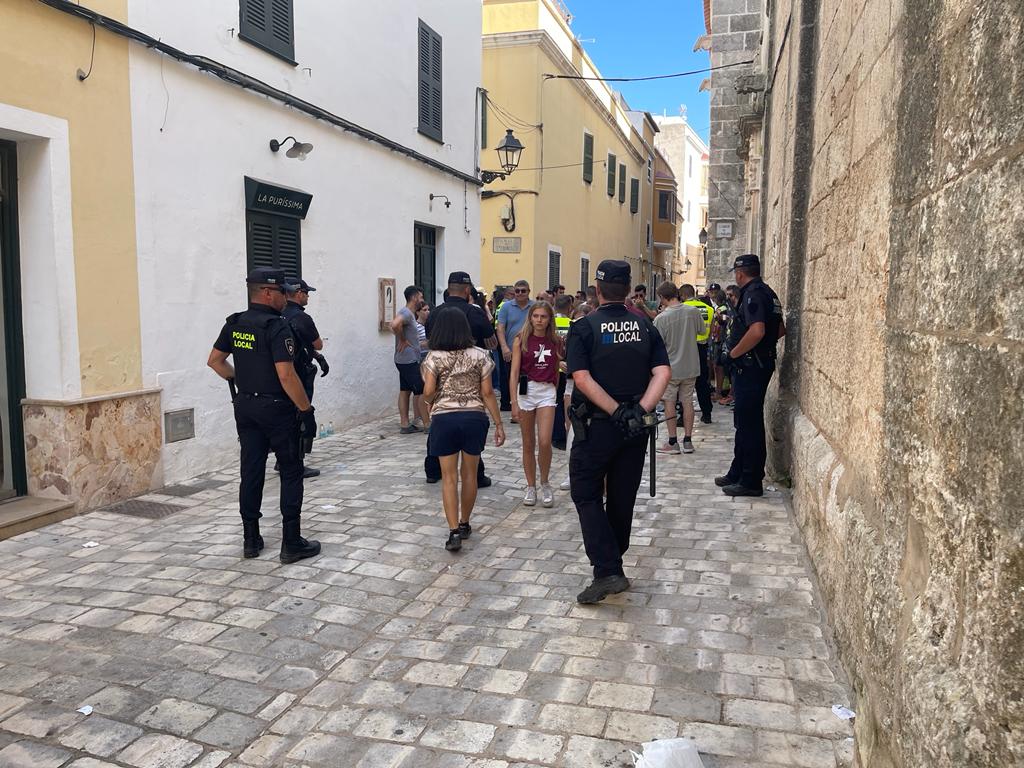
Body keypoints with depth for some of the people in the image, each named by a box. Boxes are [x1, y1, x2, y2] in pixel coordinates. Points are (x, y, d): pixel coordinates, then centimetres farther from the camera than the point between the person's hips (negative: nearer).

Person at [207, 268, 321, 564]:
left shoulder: (234, 325, 6)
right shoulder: (277, 326, -17)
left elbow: (214, 360, 16)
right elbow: (286, 375, -23)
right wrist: (307, 411, -17)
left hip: (245, 406, 7)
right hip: (276, 408, -7)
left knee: (251, 471, 12)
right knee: (291, 473, 2)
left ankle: (251, 540, 19)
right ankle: (292, 543, 5)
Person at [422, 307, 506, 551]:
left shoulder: (434, 357, -5)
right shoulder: (480, 355, 0)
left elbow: (428, 392, -11)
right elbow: (487, 393, -2)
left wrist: (430, 401, 13)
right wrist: (499, 423, 3)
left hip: (445, 419, -2)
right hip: (474, 418, 2)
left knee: (449, 477, 3)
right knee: (469, 474, 15)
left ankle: (454, 532, -3)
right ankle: (464, 524, 28)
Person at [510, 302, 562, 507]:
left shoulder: (555, 342, 5)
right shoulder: (521, 340, -2)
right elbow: (514, 373, -6)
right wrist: (514, 402, -13)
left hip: (547, 392, 1)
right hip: (525, 390, -1)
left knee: (544, 442, -11)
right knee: (528, 444, 7)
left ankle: (545, 483, 11)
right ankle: (531, 487, 20)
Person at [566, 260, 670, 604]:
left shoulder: (584, 327, -8)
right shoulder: (645, 327, 3)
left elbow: (582, 379, -19)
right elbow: (663, 373, -7)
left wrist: (617, 412, -18)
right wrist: (639, 410, -14)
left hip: (597, 426, -4)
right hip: (635, 429, 4)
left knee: (587, 496, 5)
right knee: (622, 497, 16)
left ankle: (607, 572, -6)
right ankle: (612, 565, 31)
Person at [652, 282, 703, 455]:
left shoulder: (661, 318, -18)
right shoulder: (694, 312, -5)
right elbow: (701, 330, 13)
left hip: (670, 367, -4)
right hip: (690, 366, 4)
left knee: (669, 403, 6)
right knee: (687, 401, 11)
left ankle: (672, 442, 7)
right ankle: (688, 441, 15)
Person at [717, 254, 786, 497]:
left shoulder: (753, 294, -16)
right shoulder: (767, 293, 16)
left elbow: (756, 331, -28)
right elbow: (780, 329, 22)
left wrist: (734, 352, -16)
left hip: (750, 366, -10)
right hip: (762, 363, 10)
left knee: (749, 424, -4)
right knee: (746, 422, 16)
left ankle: (751, 481, 3)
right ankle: (738, 473, 26)